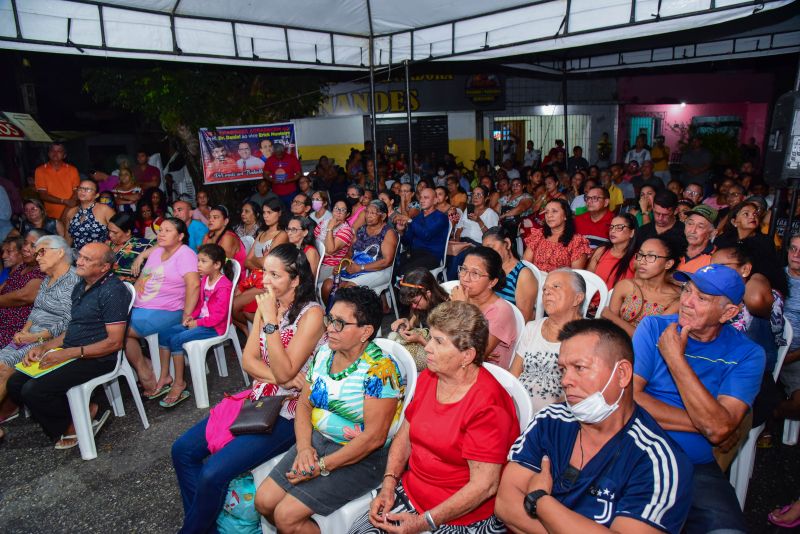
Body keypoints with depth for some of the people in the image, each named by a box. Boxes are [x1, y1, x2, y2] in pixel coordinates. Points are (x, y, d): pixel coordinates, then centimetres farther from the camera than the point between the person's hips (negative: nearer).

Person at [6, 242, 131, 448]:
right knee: (15, 384, 0)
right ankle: (68, 423, 4)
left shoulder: (113, 291, -15)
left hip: (96, 359, -9)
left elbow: (114, 342, -19)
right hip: (69, 353, 10)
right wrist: (44, 347, 5)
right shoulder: (80, 287, 15)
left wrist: (68, 354, -21)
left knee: (34, 391, -20)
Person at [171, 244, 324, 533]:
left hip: (286, 413, -7)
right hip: (256, 399, 8)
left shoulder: (311, 314, -17)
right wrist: (280, 378, -16)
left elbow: (284, 371, -20)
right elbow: (248, 360, 2)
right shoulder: (267, 305, 5)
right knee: (183, 450, 1)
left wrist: (271, 320, -24)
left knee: (213, 473, -18)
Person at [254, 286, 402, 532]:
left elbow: (374, 437, -22)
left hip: (359, 457, -7)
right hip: (316, 440, 7)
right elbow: (304, 404, 8)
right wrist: (304, 448, -8)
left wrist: (323, 466, -17)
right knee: (264, 501, 1)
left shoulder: (379, 369, -21)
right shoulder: (324, 352, 1)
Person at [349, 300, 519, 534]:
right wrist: (388, 486, -4)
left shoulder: (487, 405, -20)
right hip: (409, 492, 6)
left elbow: (484, 485, -20)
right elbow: (405, 435, 10)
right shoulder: (427, 378, 2)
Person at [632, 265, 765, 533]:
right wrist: (701, 422, -12)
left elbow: (718, 430, -17)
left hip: (697, 468, 2)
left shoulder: (747, 354, -2)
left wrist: (675, 357, -18)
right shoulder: (654, 327, -2)